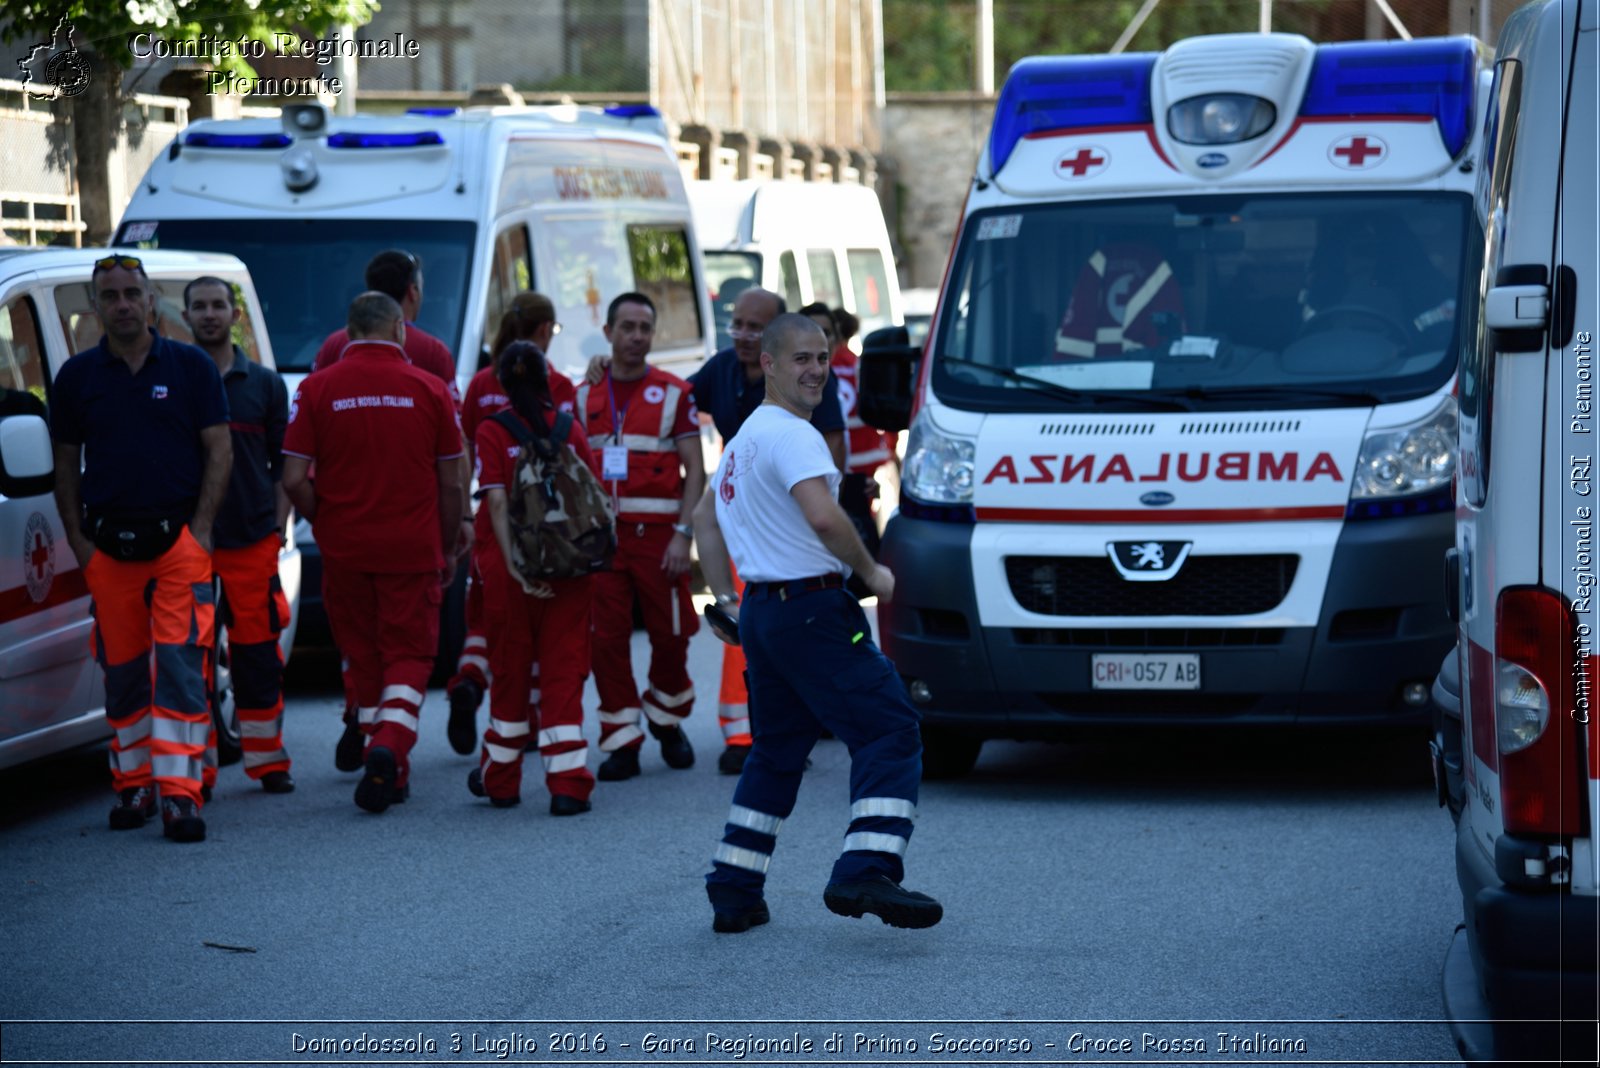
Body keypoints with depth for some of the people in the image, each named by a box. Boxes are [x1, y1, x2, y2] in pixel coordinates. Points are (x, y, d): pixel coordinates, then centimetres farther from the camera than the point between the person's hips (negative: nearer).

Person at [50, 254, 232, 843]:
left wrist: (200, 528, -5)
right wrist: (78, 539, 3)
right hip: (107, 546, 3)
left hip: (179, 540, -2)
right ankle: (133, 787, 17)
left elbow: (219, 451, 3)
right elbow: (66, 462, 12)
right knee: (122, 672, 7)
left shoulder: (191, 366, 3)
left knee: (179, 666, -10)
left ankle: (180, 793, -13)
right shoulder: (77, 375, 8)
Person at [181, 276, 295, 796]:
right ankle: (196, 767, 4)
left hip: (252, 538, 1)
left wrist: (279, 524, 3)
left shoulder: (264, 384, 11)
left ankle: (267, 761, 11)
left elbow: (283, 463, 13)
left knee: (257, 652, 2)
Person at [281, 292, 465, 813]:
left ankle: (390, 771, 17)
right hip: (413, 550, -1)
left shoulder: (317, 389, -2)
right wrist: (447, 550, 16)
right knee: (409, 656, 5)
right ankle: (389, 747, -19)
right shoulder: (429, 389, -1)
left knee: (363, 659, 13)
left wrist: (324, 522, 13)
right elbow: (451, 483, 3)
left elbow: (294, 480, -6)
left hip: (344, 551, 1)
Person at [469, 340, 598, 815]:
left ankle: (500, 778, 24)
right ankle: (568, 784, -4)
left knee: (510, 670, 12)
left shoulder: (492, 432, -4)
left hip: (513, 567, -1)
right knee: (564, 670, 3)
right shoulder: (571, 430, 1)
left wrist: (515, 564, -16)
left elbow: (497, 502, -12)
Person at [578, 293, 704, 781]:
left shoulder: (673, 393, 3)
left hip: (657, 534, -2)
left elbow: (695, 468, 0)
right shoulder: (583, 397, 11)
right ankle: (621, 741, 5)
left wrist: (683, 534, -10)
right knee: (606, 639, -2)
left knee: (669, 634, 3)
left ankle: (667, 719, 27)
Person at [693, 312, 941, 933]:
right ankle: (866, 874, -24)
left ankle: (733, 893, 20)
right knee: (889, 731, -11)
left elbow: (705, 516, 29)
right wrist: (871, 571, -15)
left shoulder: (746, 435, 19)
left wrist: (726, 598, 27)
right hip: (810, 608, -10)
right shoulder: (791, 434, -14)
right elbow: (824, 517, -29)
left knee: (776, 751, 19)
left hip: (760, 609, 10)